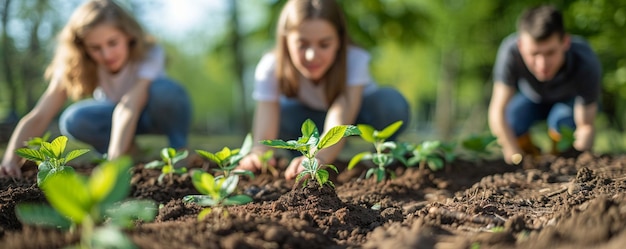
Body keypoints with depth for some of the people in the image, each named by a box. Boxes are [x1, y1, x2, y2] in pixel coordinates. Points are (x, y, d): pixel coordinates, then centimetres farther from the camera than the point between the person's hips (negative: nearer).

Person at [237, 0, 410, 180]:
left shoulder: (355, 61, -33)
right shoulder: (270, 69, -30)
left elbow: (339, 124, -46)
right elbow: (264, 136, -39)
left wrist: (318, 158, -67)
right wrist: (259, 154, -63)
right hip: (307, 116, 2)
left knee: (391, 103, -33)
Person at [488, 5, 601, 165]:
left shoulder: (587, 65, -39)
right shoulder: (510, 51, -38)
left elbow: (586, 126, -31)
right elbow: (497, 111, -31)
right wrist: (516, 156, -37)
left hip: (571, 100, -2)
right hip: (532, 99, 2)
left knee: (562, 120, -34)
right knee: (510, 120, -27)